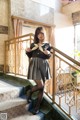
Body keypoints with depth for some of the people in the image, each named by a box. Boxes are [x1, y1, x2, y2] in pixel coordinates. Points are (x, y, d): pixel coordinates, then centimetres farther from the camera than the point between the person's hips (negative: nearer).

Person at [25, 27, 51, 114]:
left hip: (43, 66, 2)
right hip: (34, 65, -2)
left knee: (42, 87, 4)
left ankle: (37, 106, 19)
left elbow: (48, 57, 8)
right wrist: (27, 51, -9)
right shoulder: (33, 44, 8)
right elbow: (30, 56, 11)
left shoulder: (47, 45, 9)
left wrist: (48, 54, -14)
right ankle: (30, 91, 20)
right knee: (40, 85, -14)